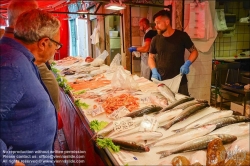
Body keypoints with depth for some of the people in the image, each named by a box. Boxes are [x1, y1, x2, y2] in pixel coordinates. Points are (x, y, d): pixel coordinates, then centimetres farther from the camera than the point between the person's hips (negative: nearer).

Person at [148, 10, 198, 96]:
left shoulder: (182, 36, -4)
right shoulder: (155, 39, 4)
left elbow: (194, 52, 6)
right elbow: (151, 57, 13)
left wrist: (187, 63, -12)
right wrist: (154, 70, -4)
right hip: (161, 81, 2)